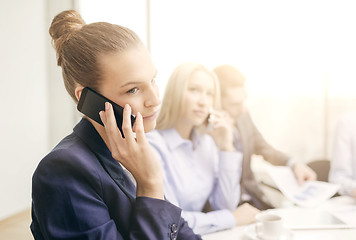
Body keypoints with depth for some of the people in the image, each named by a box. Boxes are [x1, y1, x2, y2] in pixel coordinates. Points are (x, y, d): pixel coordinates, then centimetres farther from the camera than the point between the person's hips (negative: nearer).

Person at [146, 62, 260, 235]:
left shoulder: (207, 142, 6)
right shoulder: (152, 144, -16)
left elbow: (225, 206, 3)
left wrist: (227, 148, -6)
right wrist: (233, 218, -8)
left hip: (201, 234, 7)